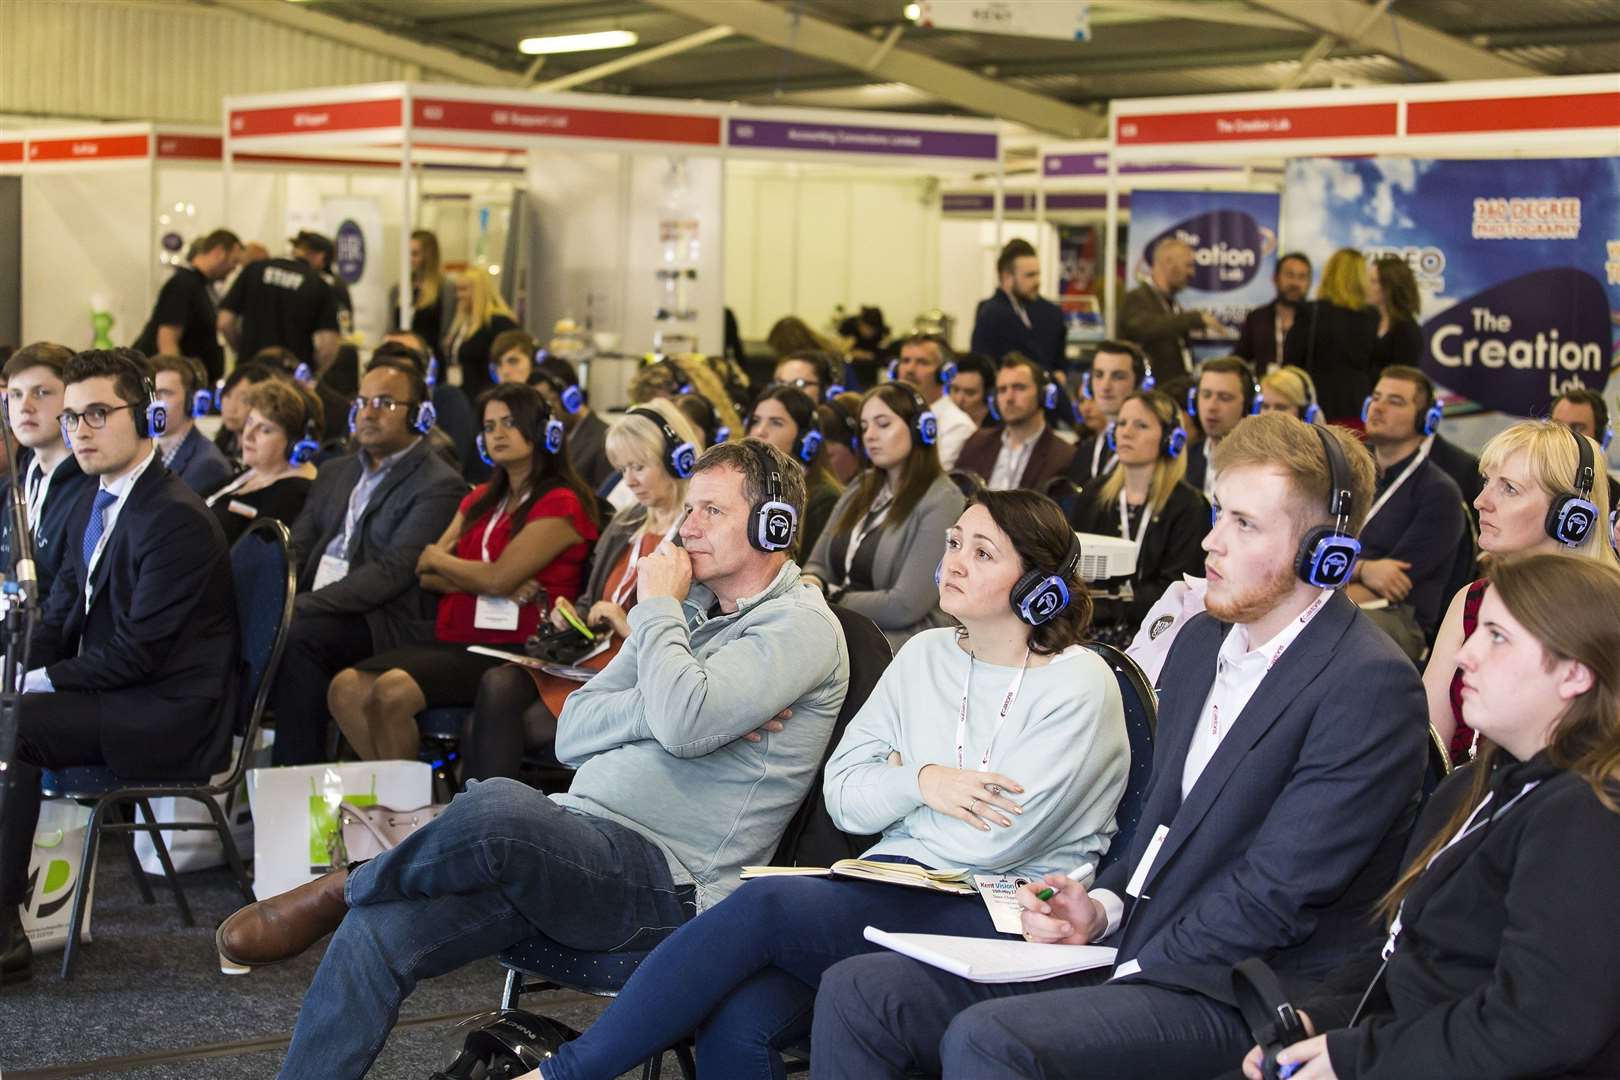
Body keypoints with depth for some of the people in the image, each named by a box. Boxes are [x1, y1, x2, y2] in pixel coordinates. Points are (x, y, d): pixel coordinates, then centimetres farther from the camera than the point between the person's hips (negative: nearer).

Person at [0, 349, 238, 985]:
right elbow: (58, 618, 17)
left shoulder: (176, 519, -16)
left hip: (171, 715, -9)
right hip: (115, 696, 10)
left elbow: (137, 651, -20)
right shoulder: (92, 511, 15)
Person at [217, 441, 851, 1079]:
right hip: (581, 845, 8)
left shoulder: (800, 625, -4)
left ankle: (345, 889, -8)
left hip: (671, 883, -8)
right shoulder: (688, 610, 22)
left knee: (497, 806, -34)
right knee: (379, 931, -12)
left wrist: (657, 608, -6)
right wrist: (662, 709, -6)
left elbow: (684, 726, -22)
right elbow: (570, 735, 13)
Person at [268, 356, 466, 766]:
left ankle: (299, 773, -25)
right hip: (316, 613, 7)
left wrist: (301, 607, -21)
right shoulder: (335, 473, 22)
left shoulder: (438, 487, -4)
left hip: (386, 623, -6)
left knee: (298, 637, -32)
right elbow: (295, 549, 17)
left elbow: (392, 572, -14)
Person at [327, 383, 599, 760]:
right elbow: (426, 576, 12)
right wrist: (492, 583, -7)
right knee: (346, 688, -16)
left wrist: (438, 559, 4)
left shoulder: (561, 504, -3)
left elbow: (499, 577, -14)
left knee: (392, 691, -29)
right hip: (454, 641, 8)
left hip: (511, 650, -8)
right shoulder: (479, 500, 22)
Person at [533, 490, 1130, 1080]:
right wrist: (920, 782, -7)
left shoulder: (1079, 686, -5)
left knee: (764, 903, -29)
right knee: (734, 1023, -26)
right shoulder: (925, 655, 14)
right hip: (893, 886, 6)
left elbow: (991, 843, -12)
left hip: (999, 916, -5)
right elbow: (841, 797, 11)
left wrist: (892, 777, 2)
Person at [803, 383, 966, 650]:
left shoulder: (941, 502, -8)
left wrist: (830, 600, -8)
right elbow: (818, 564, 19)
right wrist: (811, 586, -6)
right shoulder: (860, 489, 17)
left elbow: (904, 607, -15)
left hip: (904, 637, -7)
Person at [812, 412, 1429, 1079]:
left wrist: (1128, 973, -17)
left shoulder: (1372, 687, -14)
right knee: (854, 995, -5)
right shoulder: (1203, 640, 14)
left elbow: (1276, 893, -18)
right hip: (1132, 948, 8)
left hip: (1237, 996, -8)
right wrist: (1102, 909, 2)